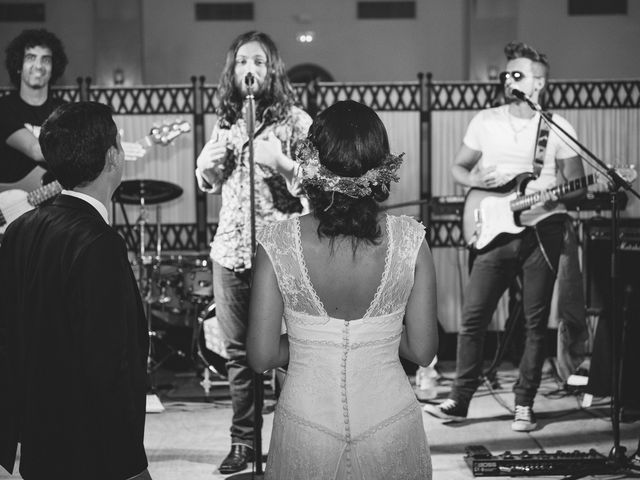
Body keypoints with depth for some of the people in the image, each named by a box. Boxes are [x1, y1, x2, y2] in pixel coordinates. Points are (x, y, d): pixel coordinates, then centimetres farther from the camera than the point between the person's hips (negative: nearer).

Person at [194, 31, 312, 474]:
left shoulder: (295, 121, -3)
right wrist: (215, 152, 0)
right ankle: (243, 441, 20)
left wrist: (279, 162, -20)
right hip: (231, 250, 5)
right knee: (238, 352, 10)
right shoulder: (226, 121, 13)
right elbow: (207, 182, 20)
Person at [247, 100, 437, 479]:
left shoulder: (278, 244, -16)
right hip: (391, 428, 1)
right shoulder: (410, 240, -15)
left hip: (306, 427, 0)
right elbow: (423, 350, -8)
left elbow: (262, 356, -11)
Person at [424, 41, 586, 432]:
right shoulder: (485, 122, 7)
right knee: (473, 317, -2)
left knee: (536, 322, 1)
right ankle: (460, 400, 8)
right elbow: (458, 169, 14)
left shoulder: (558, 128, 1)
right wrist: (478, 181, -7)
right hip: (497, 231, 2)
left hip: (542, 230, -2)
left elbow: (578, 186, 3)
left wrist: (553, 192, -17)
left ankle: (524, 404, 12)